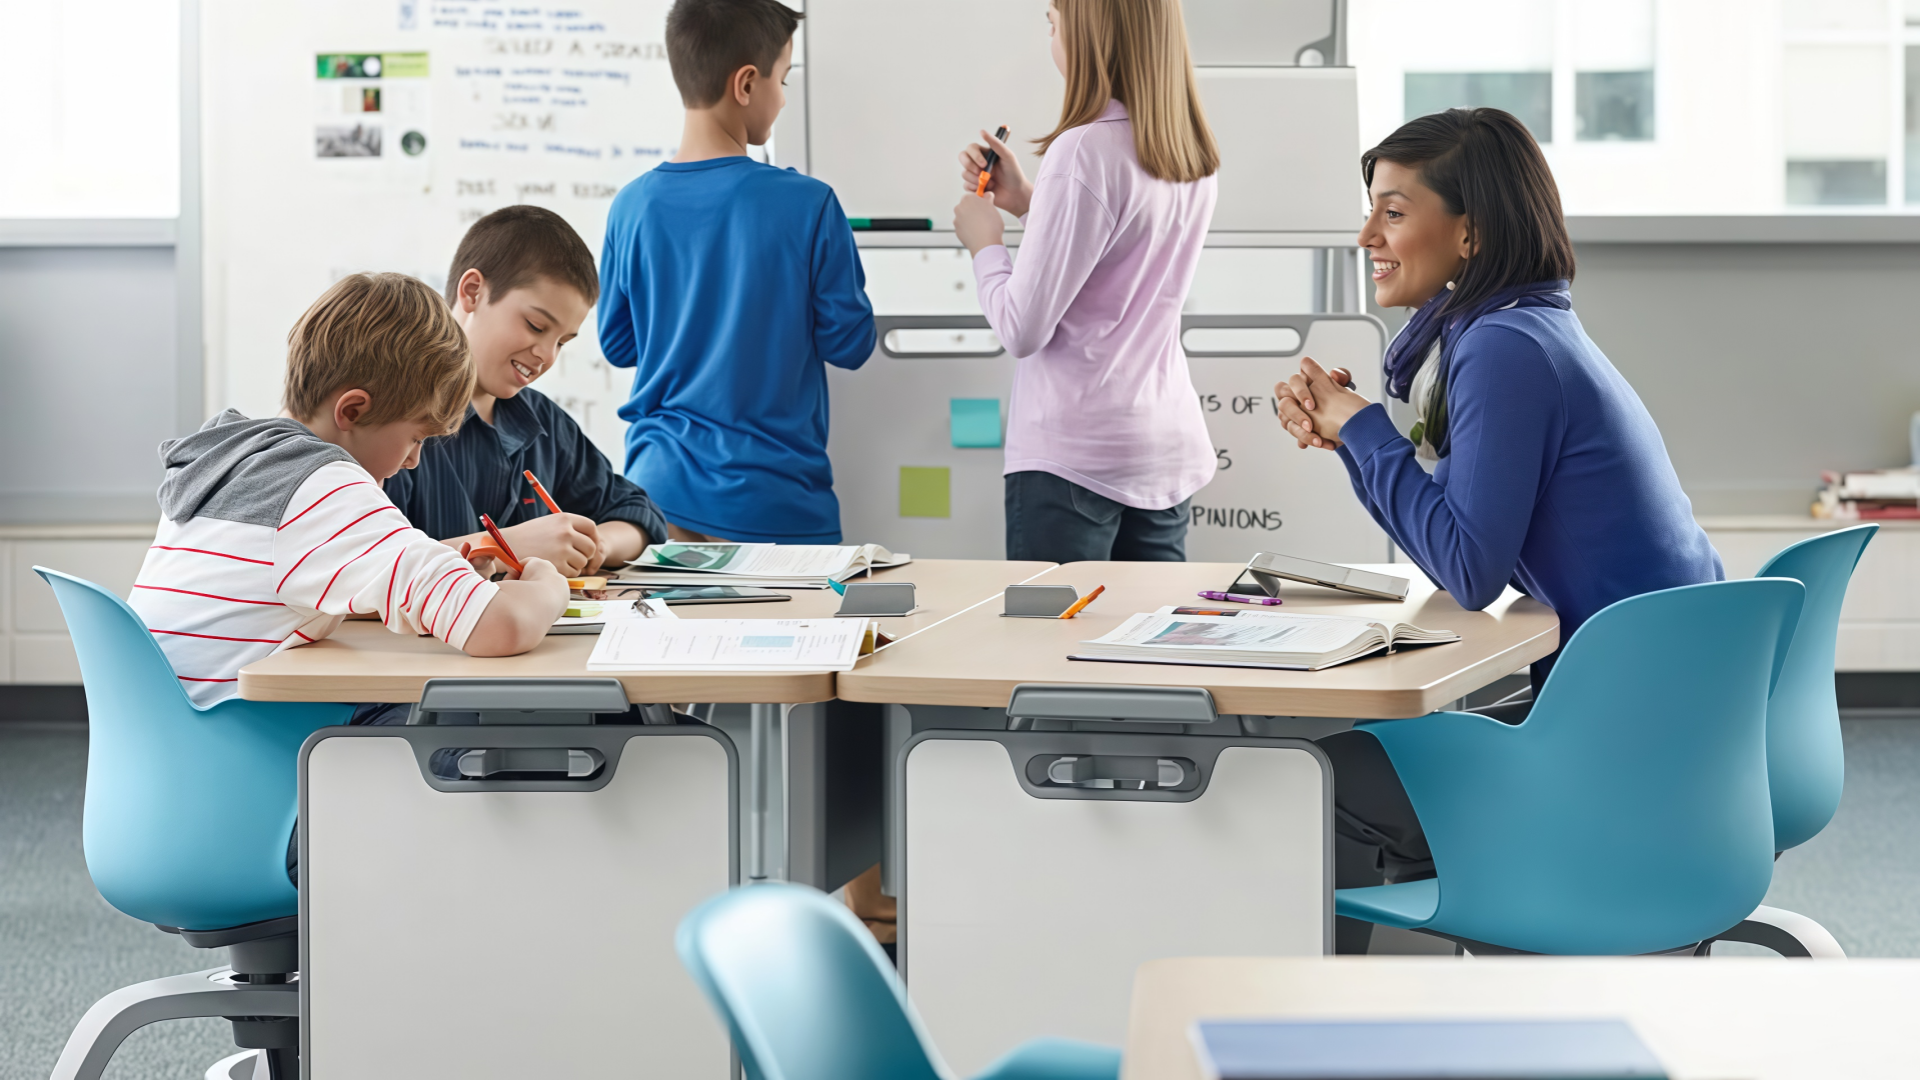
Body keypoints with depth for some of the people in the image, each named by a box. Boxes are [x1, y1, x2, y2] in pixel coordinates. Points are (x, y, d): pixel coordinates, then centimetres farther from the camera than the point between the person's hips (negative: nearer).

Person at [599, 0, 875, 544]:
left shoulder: (632, 207, 0)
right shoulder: (806, 205, -12)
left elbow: (617, 346, 11)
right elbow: (849, 343, -4)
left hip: (660, 490, 4)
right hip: (772, 504, -4)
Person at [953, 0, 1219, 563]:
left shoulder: (1084, 151, -17)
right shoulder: (1194, 159, 7)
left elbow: (1023, 329, -16)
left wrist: (984, 243, 1)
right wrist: (1028, 201, 19)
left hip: (1074, 452, -8)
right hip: (1169, 453, 8)